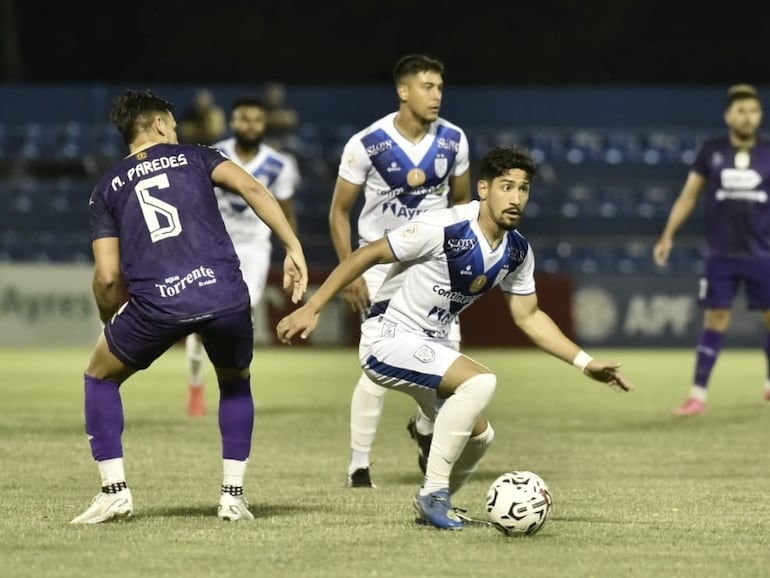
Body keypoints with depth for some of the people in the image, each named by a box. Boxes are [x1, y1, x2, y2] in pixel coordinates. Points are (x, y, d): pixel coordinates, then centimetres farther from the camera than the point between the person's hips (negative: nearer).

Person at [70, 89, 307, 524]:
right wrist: (293, 248, -1)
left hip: (157, 304, -1)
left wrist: (109, 323, 28)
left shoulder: (107, 189, 19)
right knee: (236, 382, 30)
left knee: (101, 376, 25)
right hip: (225, 292, 1)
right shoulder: (194, 157, 19)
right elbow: (250, 186, 0)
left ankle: (114, 490, 16)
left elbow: (108, 276, 10)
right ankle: (233, 494, 19)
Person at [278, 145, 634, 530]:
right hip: (388, 338, -9)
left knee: (479, 436, 14)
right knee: (480, 381, -28)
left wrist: (585, 363, 3)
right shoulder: (443, 228, -24)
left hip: (431, 345, 9)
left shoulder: (517, 252, -1)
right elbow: (367, 255, -19)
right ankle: (433, 493, -20)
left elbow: (528, 317, 11)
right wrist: (311, 309, -20)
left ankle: (431, 506, 39)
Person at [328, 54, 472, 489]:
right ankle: (359, 465, 4)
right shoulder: (367, 144, -16)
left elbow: (462, 202, 11)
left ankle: (425, 428, 20)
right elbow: (340, 212, -6)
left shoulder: (453, 140, -5)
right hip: (381, 261, -3)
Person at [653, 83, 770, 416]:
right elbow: (689, 194, 7)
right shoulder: (711, 151, 1)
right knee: (715, 320, -3)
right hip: (721, 254, -1)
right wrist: (668, 235, 1)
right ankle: (698, 394, 0)